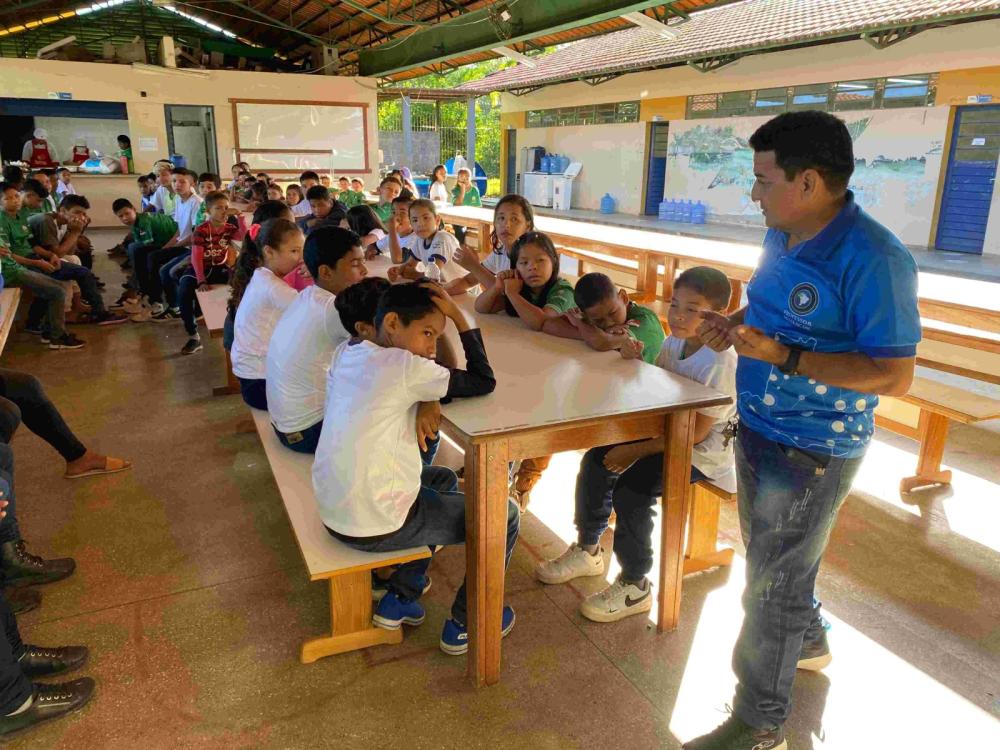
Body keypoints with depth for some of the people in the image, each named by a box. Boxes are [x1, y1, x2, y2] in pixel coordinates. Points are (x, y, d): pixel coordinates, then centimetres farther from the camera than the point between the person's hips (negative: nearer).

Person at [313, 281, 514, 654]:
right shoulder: (403, 367, -20)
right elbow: (484, 382, -14)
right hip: (375, 528, -8)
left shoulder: (346, 352, 3)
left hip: (334, 511, 8)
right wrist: (458, 315, -10)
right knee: (504, 515, 8)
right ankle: (463, 624, 23)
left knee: (443, 480, 31)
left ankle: (399, 597, 30)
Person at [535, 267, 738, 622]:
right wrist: (636, 360, -10)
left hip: (703, 452, -9)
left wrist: (636, 450, -23)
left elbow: (695, 433, -25)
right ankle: (587, 550, 17)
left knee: (631, 488, -25)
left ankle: (635, 586, -5)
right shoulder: (672, 343, 2)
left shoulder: (720, 362, -23)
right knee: (596, 460, -2)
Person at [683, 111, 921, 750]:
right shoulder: (783, 237, 2)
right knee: (772, 554, 27)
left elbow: (895, 376, -25)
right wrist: (734, 323, -3)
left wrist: (782, 357, -31)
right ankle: (807, 641, 55)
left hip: (811, 451, -9)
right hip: (763, 430, 9)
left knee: (772, 584, 4)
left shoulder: (872, 260, -26)